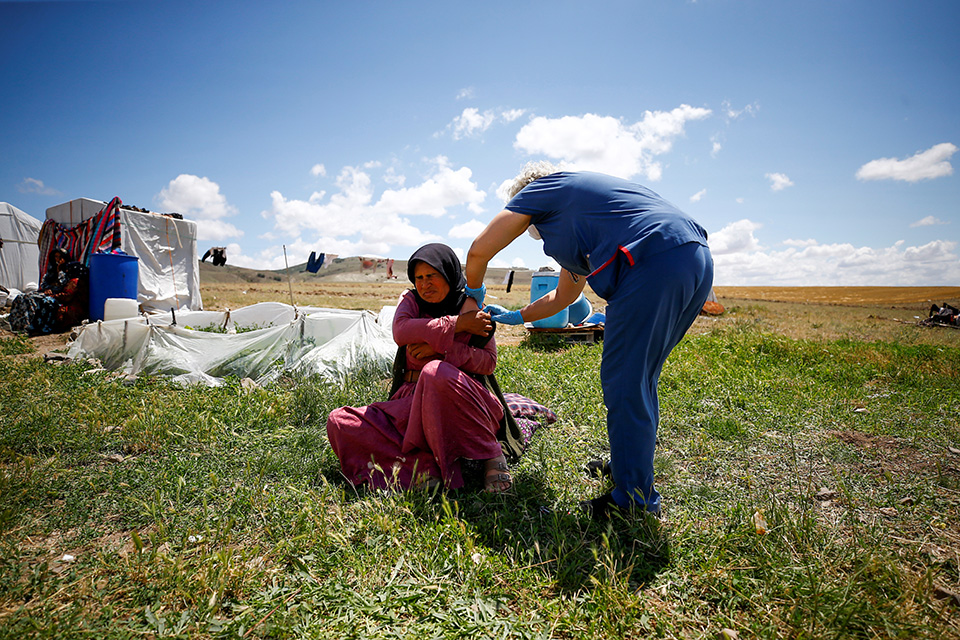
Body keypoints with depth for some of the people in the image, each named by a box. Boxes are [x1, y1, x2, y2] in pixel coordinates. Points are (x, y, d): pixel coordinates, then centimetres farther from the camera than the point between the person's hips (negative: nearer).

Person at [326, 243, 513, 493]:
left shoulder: (472, 307, 4)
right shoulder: (411, 300, 12)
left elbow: (489, 362, -2)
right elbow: (401, 332, -11)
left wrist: (442, 348, -16)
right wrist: (456, 324, -15)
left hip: (459, 404, -4)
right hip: (410, 401, 5)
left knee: (435, 372, -40)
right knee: (339, 422, -13)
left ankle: (491, 454, -22)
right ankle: (426, 463, -26)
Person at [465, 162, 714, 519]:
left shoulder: (540, 189, 14)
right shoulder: (577, 211, 36)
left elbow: (479, 251, 12)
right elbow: (564, 295, 39)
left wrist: (474, 292, 31)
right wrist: (514, 318, 46)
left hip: (655, 264, -10)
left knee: (623, 382, -2)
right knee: (640, 377, 19)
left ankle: (635, 499, 8)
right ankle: (628, 465, 34)